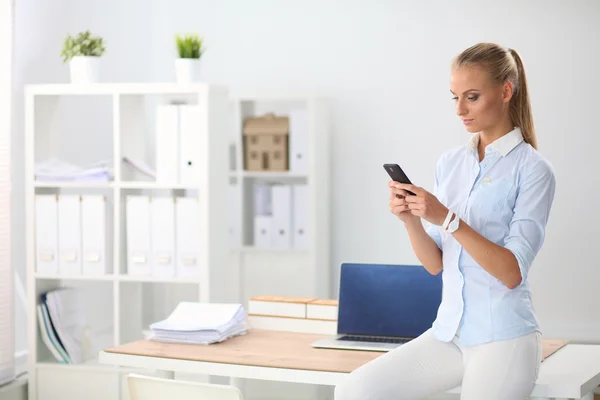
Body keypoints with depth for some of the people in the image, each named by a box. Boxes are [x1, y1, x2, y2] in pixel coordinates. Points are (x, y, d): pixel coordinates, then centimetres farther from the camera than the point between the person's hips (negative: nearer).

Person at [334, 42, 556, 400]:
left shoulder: (532, 169, -8)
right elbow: (435, 264, 8)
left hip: (502, 338, -6)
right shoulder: (450, 162, 9)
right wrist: (410, 219, -11)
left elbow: (512, 272, -15)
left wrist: (447, 218, -23)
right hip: (449, 331, 6)